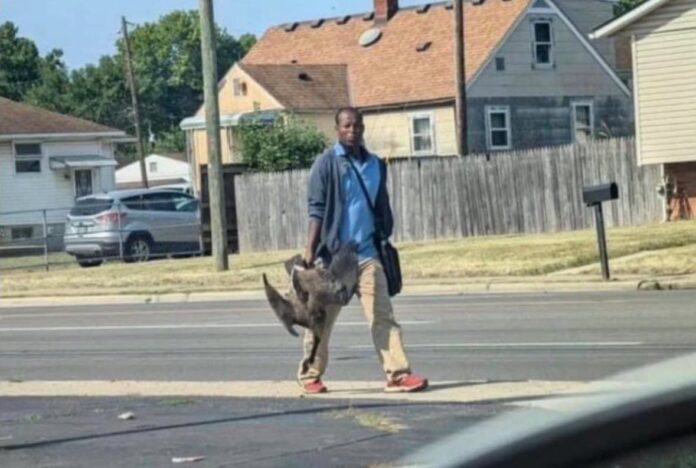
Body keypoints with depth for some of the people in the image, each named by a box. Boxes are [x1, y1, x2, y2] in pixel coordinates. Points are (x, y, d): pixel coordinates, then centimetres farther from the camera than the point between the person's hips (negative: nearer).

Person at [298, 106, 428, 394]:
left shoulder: (375, 165, 11)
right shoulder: (327, 164, -4)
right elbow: (317, 209, -8)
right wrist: (310, 249, -16)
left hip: (367, 254, 4)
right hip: (332, 254, -4)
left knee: (382, 315, -5)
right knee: (322, 318, 6)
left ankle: (398, 373, -11)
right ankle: (310, 375, 19)